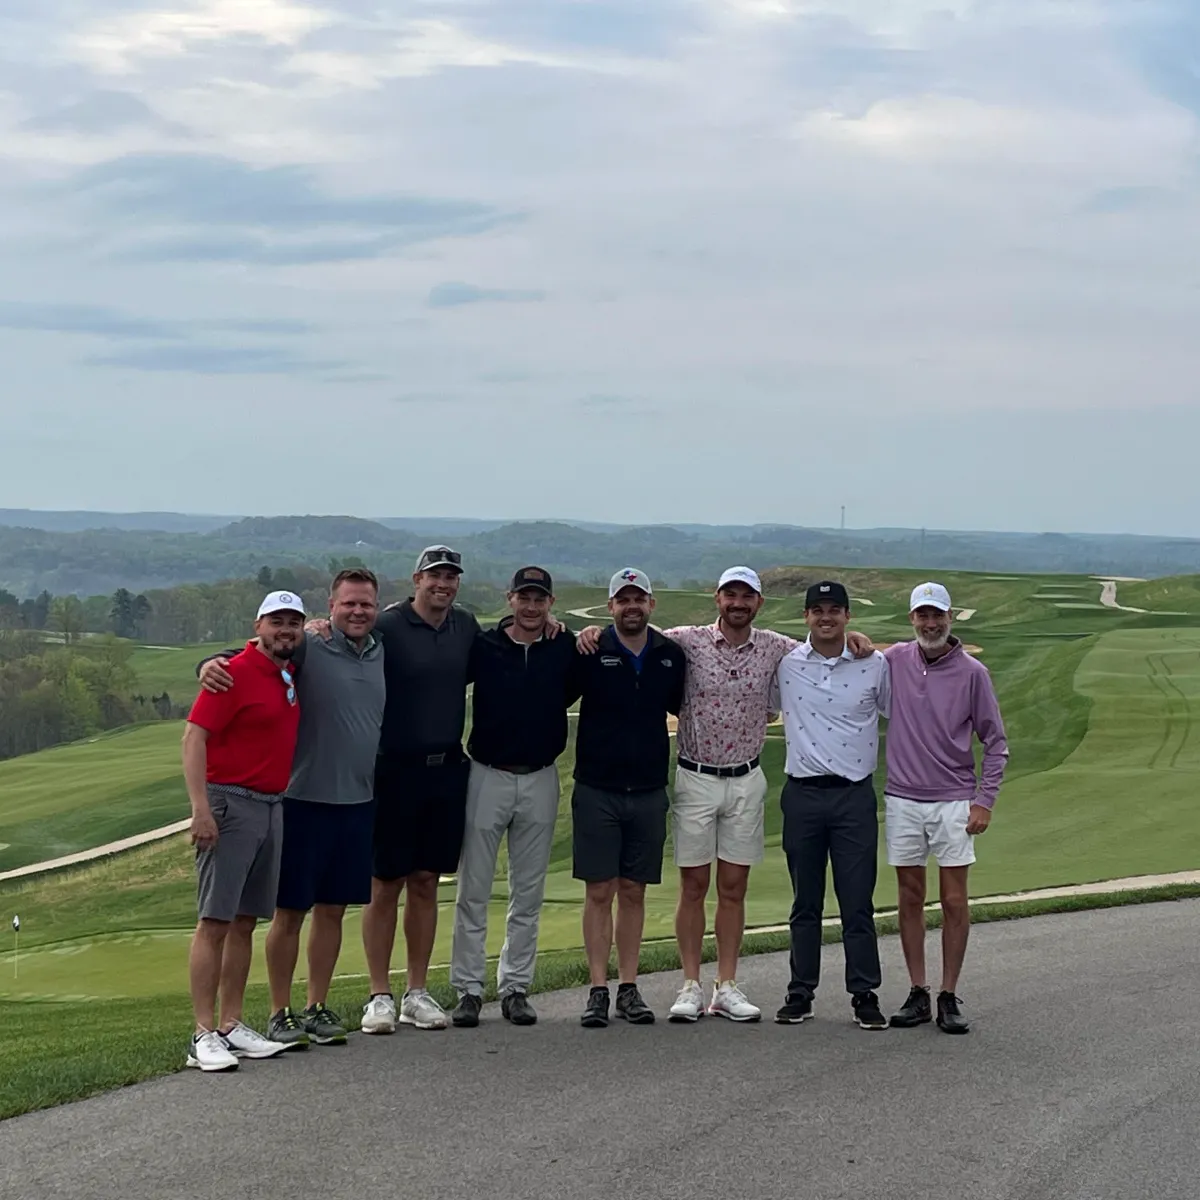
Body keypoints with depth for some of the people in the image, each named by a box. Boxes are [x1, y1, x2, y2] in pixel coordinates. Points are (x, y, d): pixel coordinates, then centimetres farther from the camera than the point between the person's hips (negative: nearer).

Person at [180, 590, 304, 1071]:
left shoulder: (289, 675, 12)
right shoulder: (236, 672, -11)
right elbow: (194, 736, -15)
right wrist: (200, 807, -24)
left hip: (273, 807, 8)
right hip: (230, 805, -8)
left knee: (245, 922, 10)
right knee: (214, 920, -6)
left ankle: (232, 1026, 15)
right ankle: (204, 1035, -6)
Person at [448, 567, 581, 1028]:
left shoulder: (566, 650, 2)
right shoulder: (482, 647, -3)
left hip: (540, 780, 2)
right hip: (487, 777, -2)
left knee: (528, 894, 8)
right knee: (473, 891, 1)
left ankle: (516, 987, 17)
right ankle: (468, 989, 8)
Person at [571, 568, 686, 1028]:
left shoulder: (671, 656, 5)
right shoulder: (591, 653, -4)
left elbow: (682, 706, 20)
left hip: (648, 792, 3)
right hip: (597, 790, -3)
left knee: (634, 892, 9)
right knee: (600, 892, 0)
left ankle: (629, 989, 15)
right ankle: (598, 990, 5)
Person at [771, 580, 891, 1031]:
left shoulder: (875, 664, 0)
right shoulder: (784, 663, 2)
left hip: (855, 794, -1)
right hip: (802, 792, 1)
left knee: (858, 901, 0)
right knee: (805, 902, 9)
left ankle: (864, 994, 8)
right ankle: (800, 992, 16)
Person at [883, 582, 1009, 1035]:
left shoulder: (972, 672, -2)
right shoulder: (894, 660, 2)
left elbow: (995, 742, 2)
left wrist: (984, 801, -6)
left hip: (953, 802, -2)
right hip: (902, 799, 2)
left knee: (954, 900, 0)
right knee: (910, 899, 6)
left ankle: (949, 998, 8)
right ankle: (918, 995, 14)